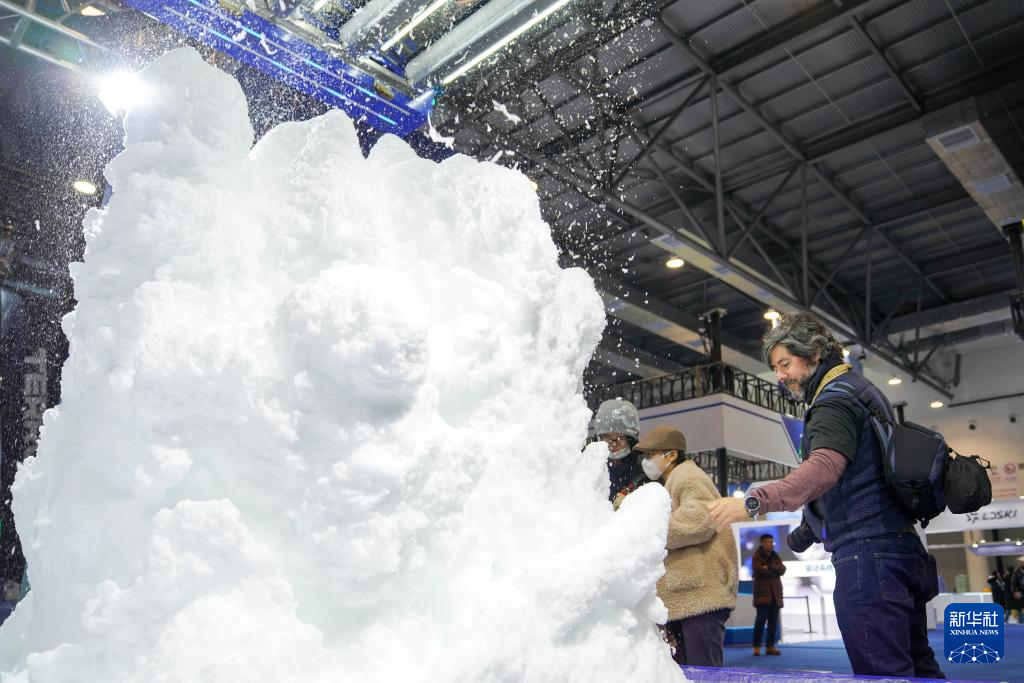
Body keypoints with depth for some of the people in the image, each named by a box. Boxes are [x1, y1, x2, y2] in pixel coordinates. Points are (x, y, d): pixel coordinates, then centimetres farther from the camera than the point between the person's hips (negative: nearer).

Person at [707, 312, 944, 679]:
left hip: (866, 553, -11)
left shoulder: (835, 398, -11)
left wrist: (753, 503, -40)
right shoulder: (860, 389, 20)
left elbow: (824, 466, -30)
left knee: (881, 674, -9)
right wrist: (812, 523, 21)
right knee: (918, 669, 17)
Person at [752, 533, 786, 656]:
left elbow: (782, 569, -1)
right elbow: (758, 570, -18)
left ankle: (770, 646, 10)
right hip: (762, 592, -5)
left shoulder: (776, 557, 15)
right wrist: (774, 571, -8)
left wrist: (769, 567, -13)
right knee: (761, 619, -9)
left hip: (775, 594, 5)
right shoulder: (757, 557, -1)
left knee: (773, 620, 3)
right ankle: (757, 647, -5)